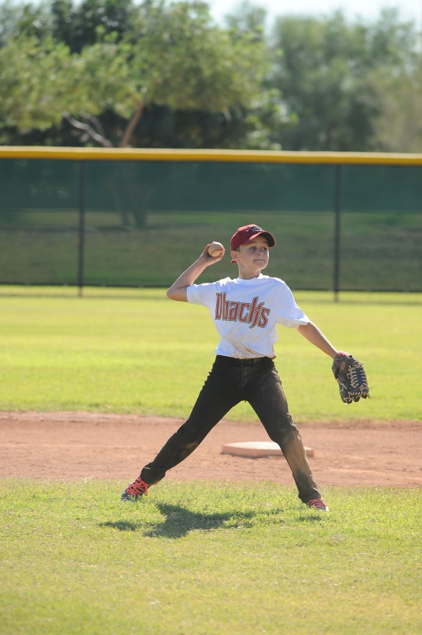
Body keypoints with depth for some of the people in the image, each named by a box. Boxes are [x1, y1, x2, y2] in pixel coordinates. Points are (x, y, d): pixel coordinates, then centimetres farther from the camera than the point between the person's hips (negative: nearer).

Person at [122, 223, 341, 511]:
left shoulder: (276, 289, 0)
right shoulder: (220, 290, 8)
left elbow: (304, 325, 1)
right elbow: (175, 292, 19)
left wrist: (335, 354, -7)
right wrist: (202, 262, 16)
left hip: (262, 371, -2)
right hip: (226, 369, 2)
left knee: (285, 430, -19)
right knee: (192, 431, 4)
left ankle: (310, 493, -9)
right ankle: (146, 479, 19)